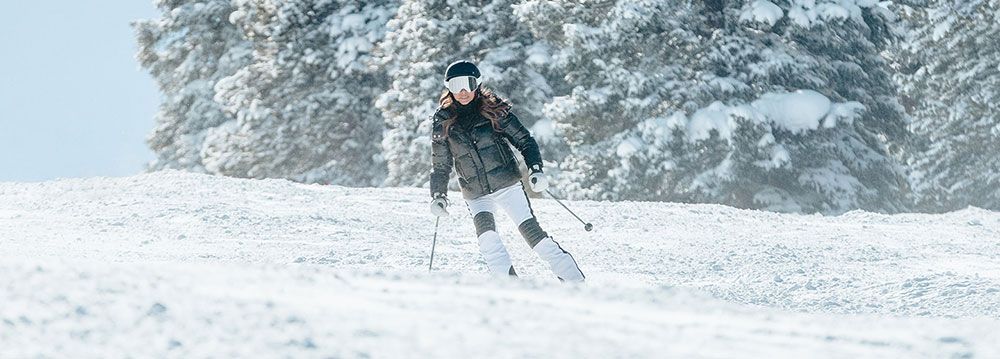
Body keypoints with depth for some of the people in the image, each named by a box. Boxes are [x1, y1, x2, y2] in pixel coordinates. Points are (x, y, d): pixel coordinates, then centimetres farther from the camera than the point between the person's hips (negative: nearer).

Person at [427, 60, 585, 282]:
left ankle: (574, 281, -2)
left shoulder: (493, 110, -2)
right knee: (485, 231, -27)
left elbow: (524, 140, 3)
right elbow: (440, 165, 13)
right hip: (476, 195, 1)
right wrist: (438, 196, 1)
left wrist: (536, 170, -11)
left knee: (532, 233, -9)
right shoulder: (444, 122, 3)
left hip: (507, 185, -1)